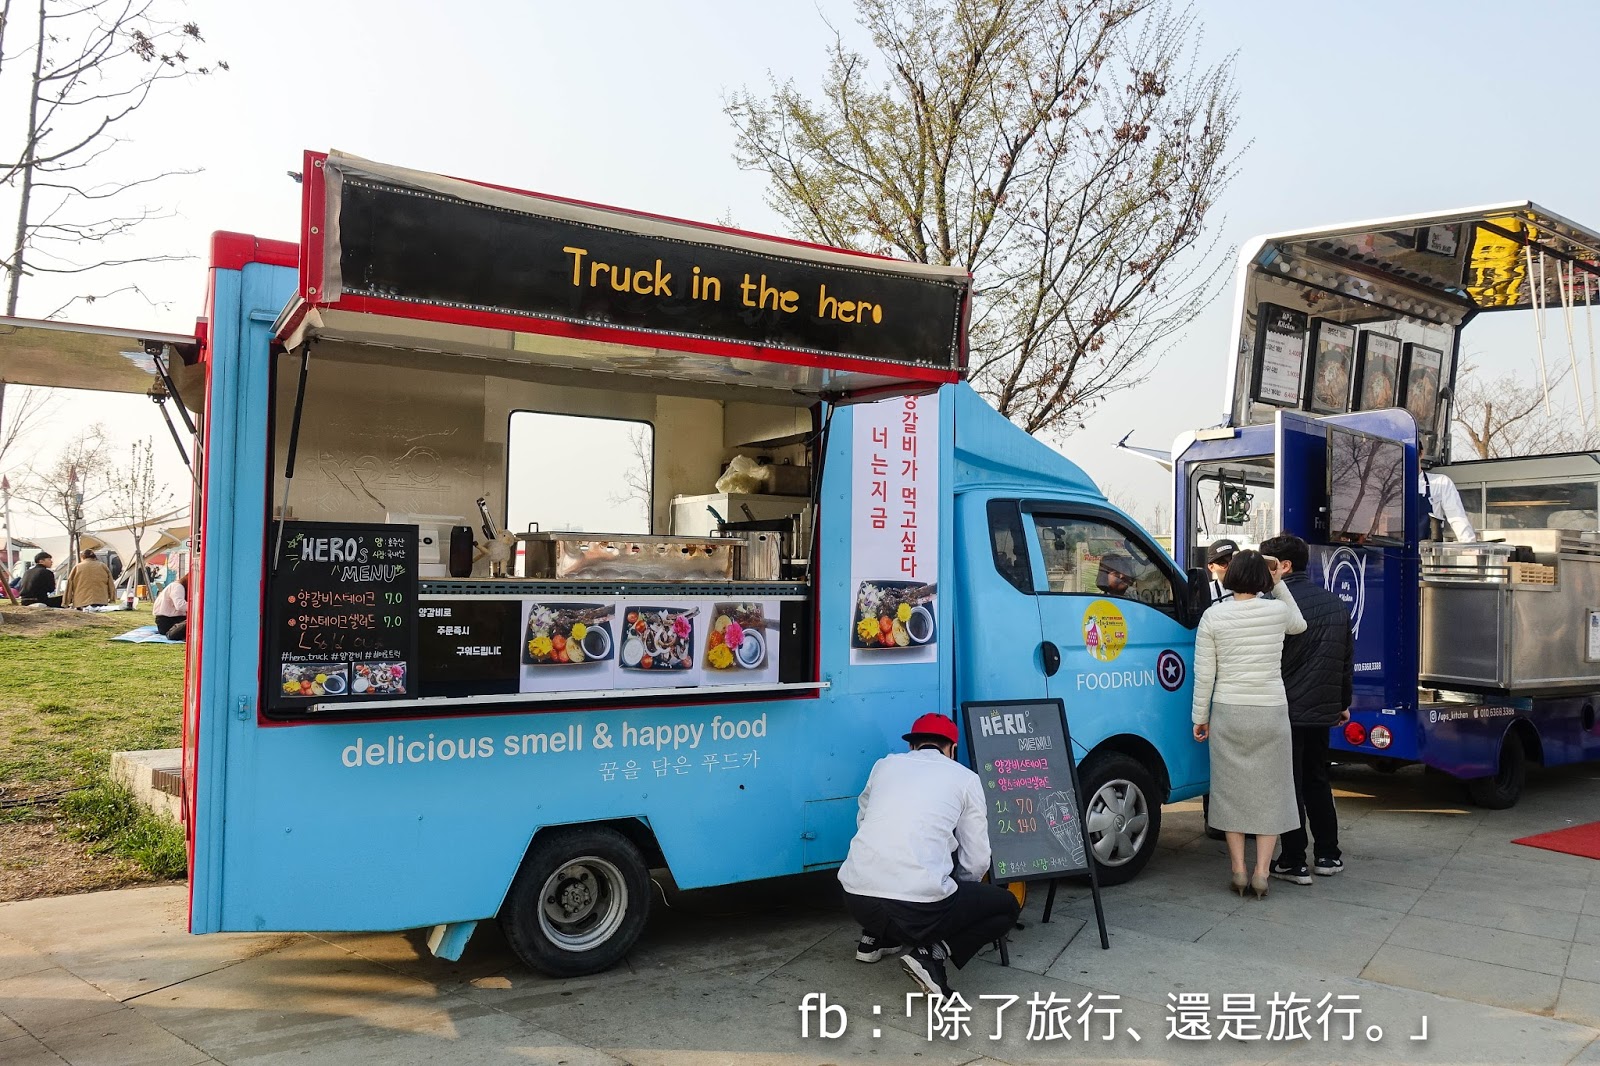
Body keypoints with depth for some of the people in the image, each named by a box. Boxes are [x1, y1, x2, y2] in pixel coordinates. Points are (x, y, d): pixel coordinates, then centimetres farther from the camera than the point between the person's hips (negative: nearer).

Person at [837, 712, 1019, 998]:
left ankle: (875, 937, 24)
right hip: (918, 907, -5)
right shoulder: (965, 778, 9)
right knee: (1006, 906, 19)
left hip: (856, 900, 5)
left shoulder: (884, 765, 16)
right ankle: (933, 954, 0)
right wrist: (957, 895, 30)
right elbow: (976, 862, 7)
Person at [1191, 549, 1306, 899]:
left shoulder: (1213, 617, -6)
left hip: (1227, 712, 0)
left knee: (1232, 790, 10)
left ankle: (1238, 870, 13)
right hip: (1271, 712, 0)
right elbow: (1300, 624, 23)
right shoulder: (1277, 611, -3)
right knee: (1269, 791, 8)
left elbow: (1204, 675, -5)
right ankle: (1261, 873, 8)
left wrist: (1200, 717, 6)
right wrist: (1279, 583, 18)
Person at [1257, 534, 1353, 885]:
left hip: (1287, 709, -8)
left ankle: (1293, 863, 4)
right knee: (1317, 781, 19)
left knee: (1289, 786, 0)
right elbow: (1347, 660, 19)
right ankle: (1328, 855, 25)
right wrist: (1343, 703, 27)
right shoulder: (1336, 604, 11)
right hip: (1323, 709, 8)